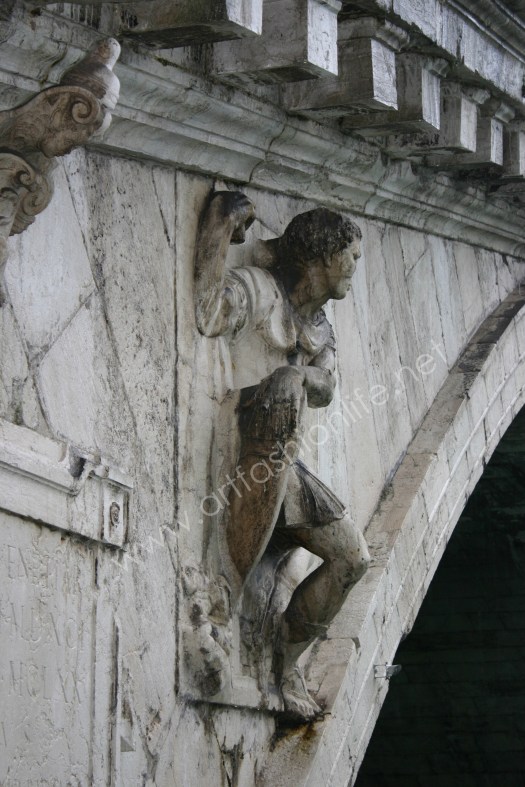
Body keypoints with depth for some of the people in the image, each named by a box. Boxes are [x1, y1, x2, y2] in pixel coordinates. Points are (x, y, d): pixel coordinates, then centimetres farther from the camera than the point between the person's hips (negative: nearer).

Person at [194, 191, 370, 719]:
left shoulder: (320, 327, 21)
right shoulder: (254, 288, -7)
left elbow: (325, 390, 5)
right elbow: (205, 318, -29)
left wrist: (299, 376, -19)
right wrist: (220, 225, -27)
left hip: (284, 464, 8)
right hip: (237, 451, -8)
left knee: (352, 556, 2)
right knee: (285, 384, -35)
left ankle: (285, 664, 13)